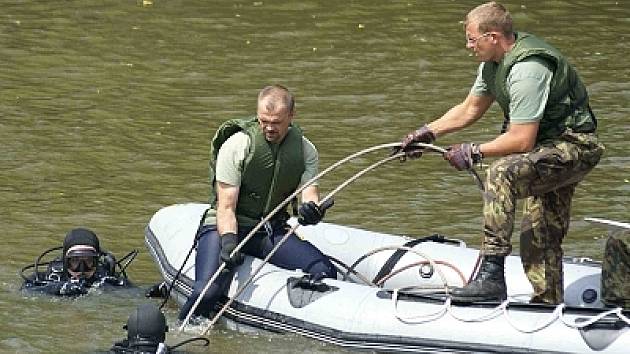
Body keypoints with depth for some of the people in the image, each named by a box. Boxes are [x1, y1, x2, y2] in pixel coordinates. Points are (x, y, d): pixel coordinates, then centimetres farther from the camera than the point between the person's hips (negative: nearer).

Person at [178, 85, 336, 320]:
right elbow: (226, 206, -15)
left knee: (325, 273, -20)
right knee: (207, 291, -29)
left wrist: (311, 209, -35)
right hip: (227, 227, -4)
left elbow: (309, 193, -9)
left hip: (272, 231, 4)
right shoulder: (237, 145, -13)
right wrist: (228, 242, -34)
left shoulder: (305, 150, 1)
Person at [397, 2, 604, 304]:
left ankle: (491, 275, -35)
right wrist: (428, 132, 11)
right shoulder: (494, 63, 5)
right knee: (540, 237, 13)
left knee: (502, 173, -32)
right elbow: (470, 109, 20)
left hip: (574, 146, -11)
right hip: (551, 147, 11)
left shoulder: (527, 69, -26)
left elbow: (521, 141, -27)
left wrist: (474, 151, -16)